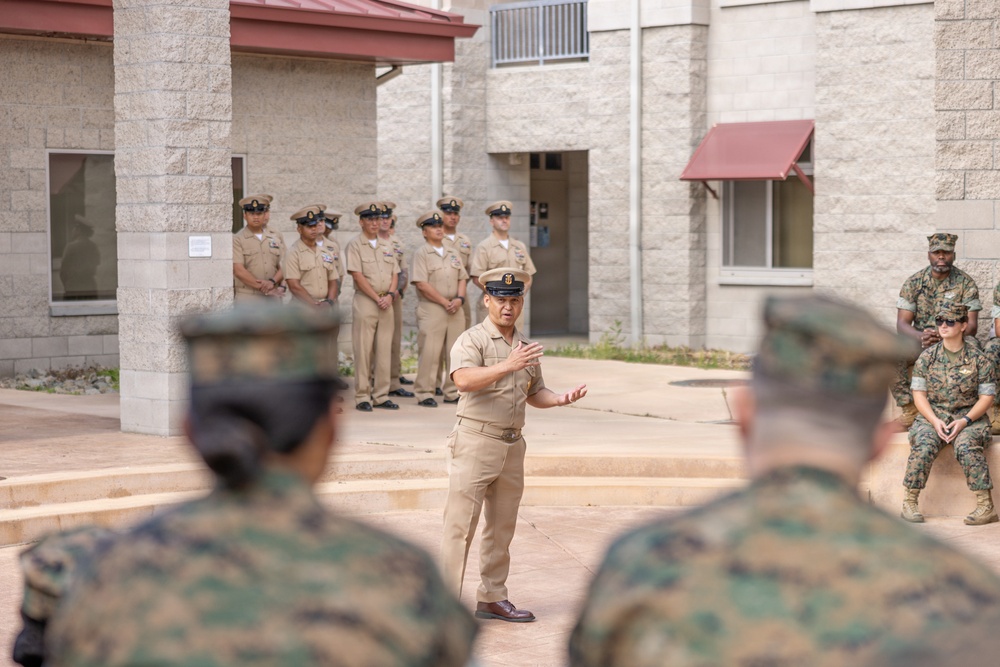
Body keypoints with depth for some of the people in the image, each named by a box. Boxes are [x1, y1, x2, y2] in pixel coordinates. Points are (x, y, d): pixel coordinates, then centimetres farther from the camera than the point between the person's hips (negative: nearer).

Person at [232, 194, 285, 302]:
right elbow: (239, 271, -7)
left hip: (273, 297, 4)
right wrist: (263, 287, -12)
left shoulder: (276, 238, 15)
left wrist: (272, 281, -13)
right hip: (247, 297, -4)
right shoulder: (237, 239, 2)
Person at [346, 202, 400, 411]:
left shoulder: (387, 247, 16)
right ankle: (362, 397, -2)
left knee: (384, 351, 6)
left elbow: (395, 274, 13)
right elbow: (358, 275, -11)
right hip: (365, 301, -6)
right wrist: (377, 298, -14)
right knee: (363, 351, -5)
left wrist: (390, 295, -5)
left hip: (386, 302, 6)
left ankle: (381, 396, 11)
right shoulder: (355, 245, -3)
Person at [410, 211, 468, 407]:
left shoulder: (453, 253, 16)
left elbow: (462, 278, 15)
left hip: (455, 309, 6)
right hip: (432, 310, -6)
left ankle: (452, 392, 15)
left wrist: (459, 298, -4)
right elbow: (422, 284, -12)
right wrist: (445, 302, -13)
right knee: (429, 353, -7)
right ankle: (425, 394, -2)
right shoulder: (421, 254, -4)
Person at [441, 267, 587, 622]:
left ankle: (492, 598, 22)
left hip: (512, 445, 7)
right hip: (476, 442, -7)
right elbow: (464, 380, -26)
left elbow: (534, 393, 22)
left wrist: (560, 399, 2)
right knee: (460, 526, -6)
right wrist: (508, 366, -36)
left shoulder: (525, 346, 14)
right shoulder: (472, 340, -8)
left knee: (502, 528, 13)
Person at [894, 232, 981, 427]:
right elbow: (902, 324, -5)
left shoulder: (965, 283, -3)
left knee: (972, 346, -37)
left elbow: (971, 325, -10)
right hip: (919, 340, 1)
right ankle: (909, 408, -16)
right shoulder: (913, 283, 1)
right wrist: (921, 337, -28)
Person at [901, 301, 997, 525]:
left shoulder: (979, 360, 1)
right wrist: (934, 421, -14)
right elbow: (919, 394, 3)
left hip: (969, 417, -1)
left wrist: (965, 421, -16)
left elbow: (986, 397, 0)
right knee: (924, 445, -30)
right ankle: (909, 503, -22)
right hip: (932, 416, 2)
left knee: (967, 445, -33)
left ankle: (986, 506, -29)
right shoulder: (927, 357, 6)